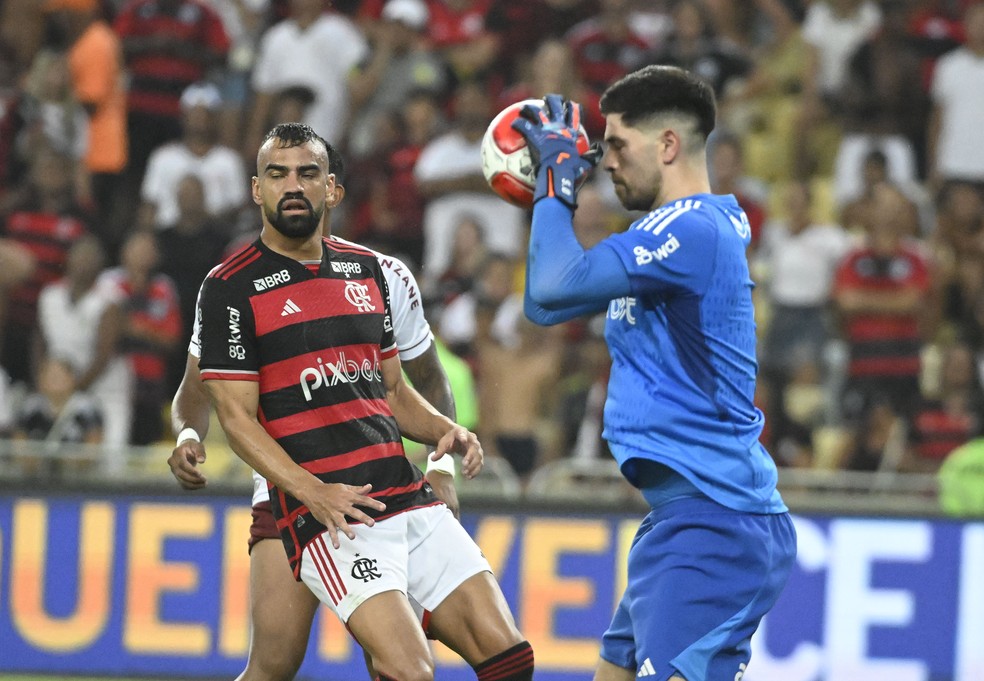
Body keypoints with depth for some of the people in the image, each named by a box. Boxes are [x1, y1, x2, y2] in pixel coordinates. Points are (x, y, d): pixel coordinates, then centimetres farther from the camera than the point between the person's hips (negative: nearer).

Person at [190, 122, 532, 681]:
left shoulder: (365, 270, 16)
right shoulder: (232, 288, -2)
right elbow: (238, 418, -6)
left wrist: (444, 432, 3)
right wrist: (312, 492, -20)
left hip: (410, 501, 6)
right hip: (331, 520, -6)